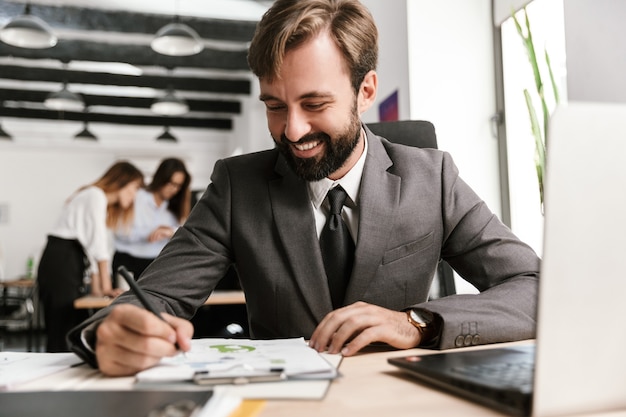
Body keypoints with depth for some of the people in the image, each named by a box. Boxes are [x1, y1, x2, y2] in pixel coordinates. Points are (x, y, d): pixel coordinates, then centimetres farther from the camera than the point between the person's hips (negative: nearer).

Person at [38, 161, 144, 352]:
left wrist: (96, 288, 11)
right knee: (62, 336, -9)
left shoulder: (99, 200, 22)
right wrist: (105, 286, -9)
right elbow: (98, 242, -11)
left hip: (68, 265, 9)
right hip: (60, 263, -9)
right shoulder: (95, 195, -6)